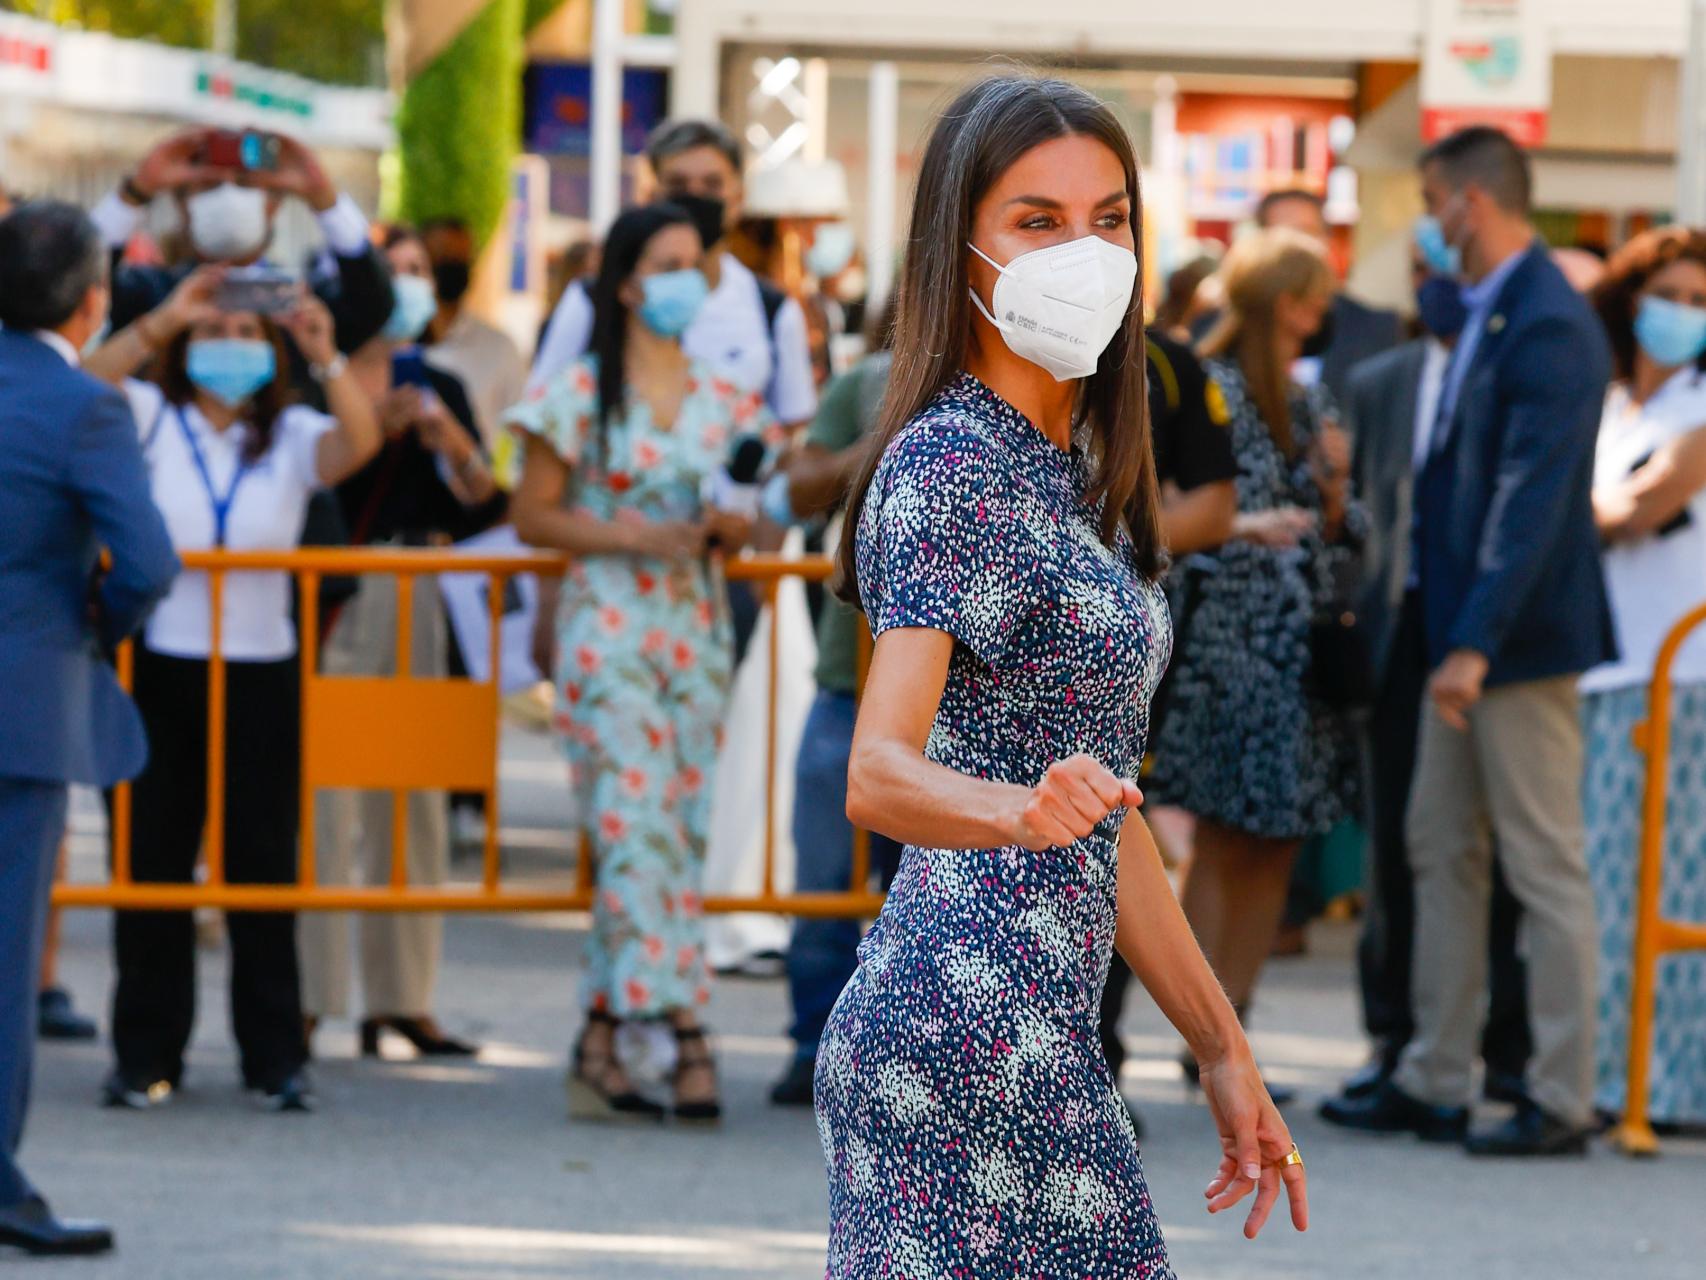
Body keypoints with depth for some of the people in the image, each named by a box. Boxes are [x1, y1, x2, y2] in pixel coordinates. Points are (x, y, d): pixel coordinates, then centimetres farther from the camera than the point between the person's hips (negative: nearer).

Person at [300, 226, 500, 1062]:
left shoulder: (436, 388, 13)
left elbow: (481, 511, 8)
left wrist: (457, 445, -10)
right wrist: (368, 428, -18)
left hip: (411, 601, 5)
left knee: (414, 797, 5)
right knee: (320, 795, -10)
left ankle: (403, 998, 11)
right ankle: (307, 996, -6)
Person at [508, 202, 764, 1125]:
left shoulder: (722, 401, 13)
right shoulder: (585, 395, -1)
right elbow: (533, 516, -2)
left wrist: (730, 530, -5)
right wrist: (635, 537, -14)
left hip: (695, 627, 5)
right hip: (608, 623, -5)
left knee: (679, 827, 2)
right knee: (638, 820, -13)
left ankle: (601, 1044, 7)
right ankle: (683, 1033, -14)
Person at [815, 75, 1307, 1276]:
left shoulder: (1066, 474, 18)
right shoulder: (949, 465, -10)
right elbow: (877, 773, -23)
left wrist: (1223, 1047, 20)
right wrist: (1020, 810, -43)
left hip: (1035, 1029, 9)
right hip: (976, 1026, -9)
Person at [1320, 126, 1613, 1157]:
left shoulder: (1549, 327, -19)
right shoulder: (1485, 313, 13)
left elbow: (1532, 501, -24)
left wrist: (1477, 643, -27)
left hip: (1522, 638, -10)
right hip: (1467, 632, 10)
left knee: (1547, 869, -4)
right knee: (1442, 851, 14)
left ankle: (1563, 1102, 1)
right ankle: (1435, 1082, 20)